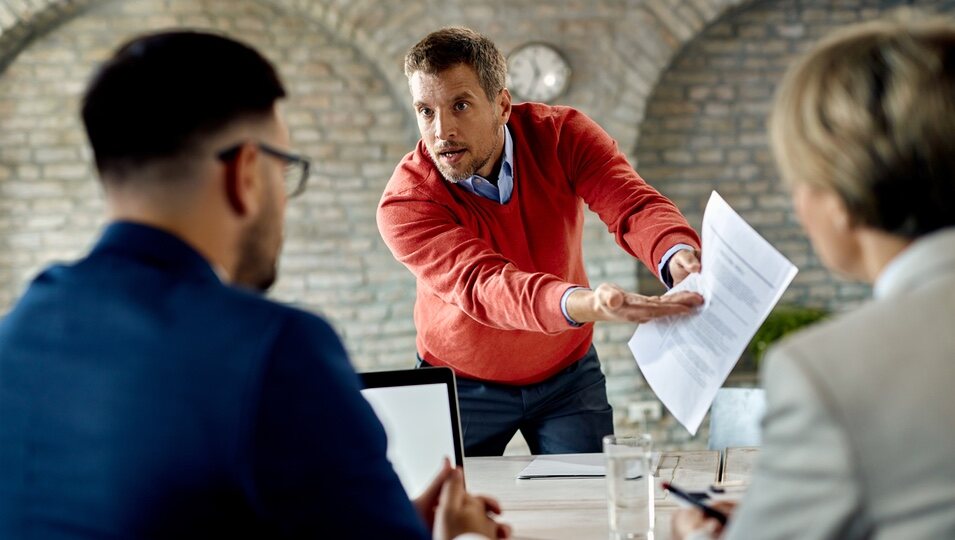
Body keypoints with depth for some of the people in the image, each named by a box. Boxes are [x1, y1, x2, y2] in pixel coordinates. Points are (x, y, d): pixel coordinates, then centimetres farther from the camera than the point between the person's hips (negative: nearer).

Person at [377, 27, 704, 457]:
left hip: (567, 372, 2)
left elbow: (634, 207, -30)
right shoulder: (403, 206, -26)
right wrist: (586, 304, -59)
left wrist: (679, 258, -54)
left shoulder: (562, 135, -16)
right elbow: (483, 287, -40)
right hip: (462, 385, -1)